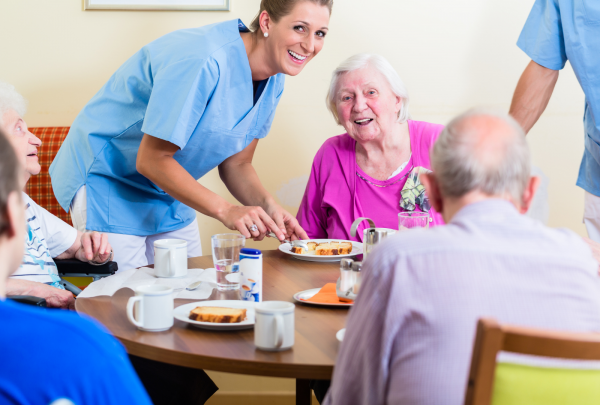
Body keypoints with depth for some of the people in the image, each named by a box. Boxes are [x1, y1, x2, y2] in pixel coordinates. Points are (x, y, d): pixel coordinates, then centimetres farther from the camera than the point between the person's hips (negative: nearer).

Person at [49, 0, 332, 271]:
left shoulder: (273, 80, -4)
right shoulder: (202, 62, -32)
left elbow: (236, 164, 2)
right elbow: (151, 160, -29)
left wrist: (268, 206, -19)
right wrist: (225, 210, -33)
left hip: (169, 190, 8)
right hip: (107, 177, -8)